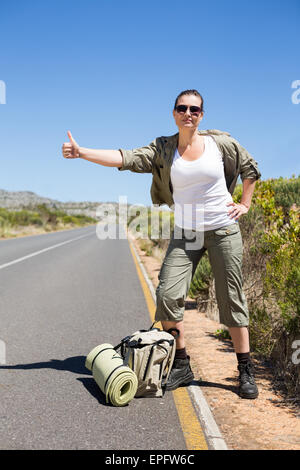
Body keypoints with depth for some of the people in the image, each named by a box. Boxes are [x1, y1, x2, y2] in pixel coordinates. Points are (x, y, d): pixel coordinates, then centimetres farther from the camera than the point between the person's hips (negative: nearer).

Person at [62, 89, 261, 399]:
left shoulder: (220, 142, 0)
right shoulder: (163, 149, 1)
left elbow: (250, 168, 15)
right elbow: (125, 158, -13)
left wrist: (245, 204, 9)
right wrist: (80, 152, -24)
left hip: (223, 230, -1)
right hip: (184, 233, 2)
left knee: (231, 299, 1)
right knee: (168, 294, -9)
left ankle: (245, 371, 15)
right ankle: (181, 365, 10)